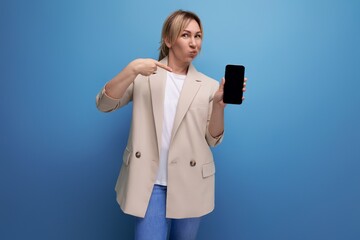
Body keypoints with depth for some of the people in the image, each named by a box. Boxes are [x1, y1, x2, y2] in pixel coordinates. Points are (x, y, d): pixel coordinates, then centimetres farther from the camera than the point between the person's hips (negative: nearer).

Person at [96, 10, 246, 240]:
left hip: (190, 184, 2)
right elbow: (104, 104, -7)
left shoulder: (209, 85, 3)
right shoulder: (145, 75, 2)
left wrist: (219, 104, -16)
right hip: (150, 181, -1)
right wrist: (132, 70, -20)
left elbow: (213, 140, 1)